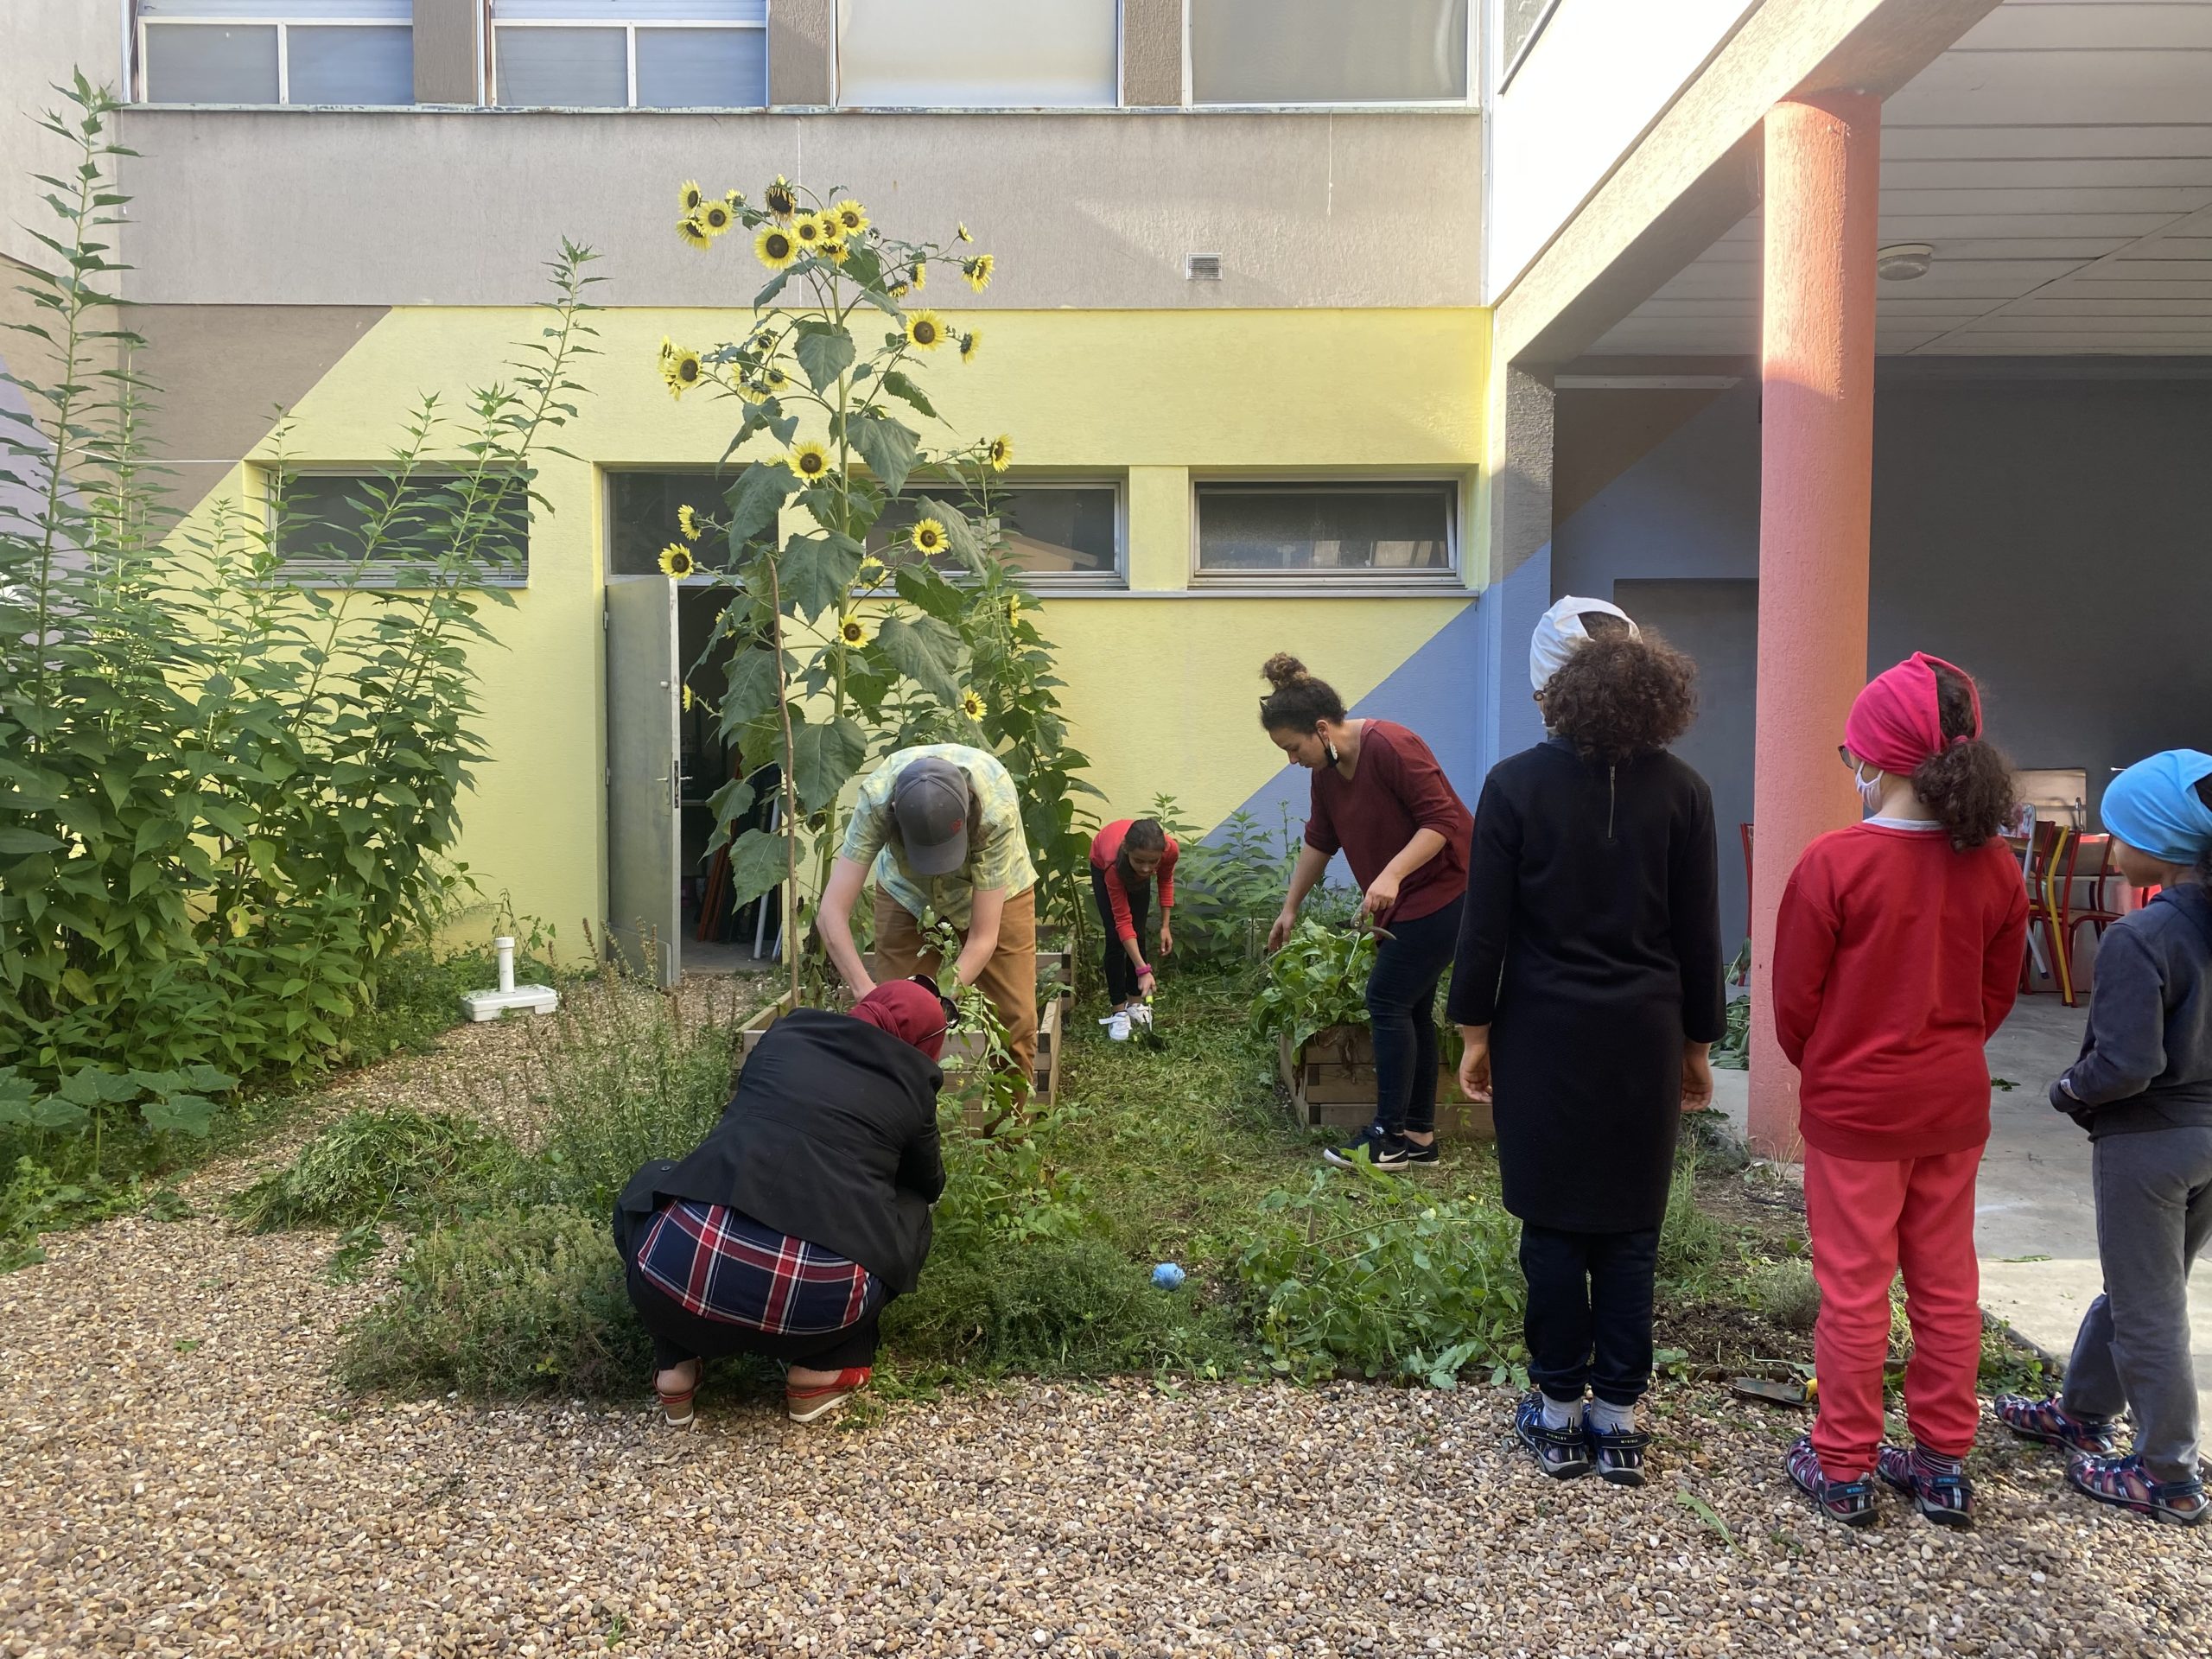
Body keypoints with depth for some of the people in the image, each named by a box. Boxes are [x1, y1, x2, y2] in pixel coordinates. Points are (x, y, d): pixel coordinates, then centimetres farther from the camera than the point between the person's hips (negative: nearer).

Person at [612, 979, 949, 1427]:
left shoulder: (786, 1033, 22)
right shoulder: (912, 1083, 17)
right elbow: (930, 1186, 35)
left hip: (681, 1264, 2)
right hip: (818, 1294, -2)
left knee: (650, 1187, 35)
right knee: (910, 1212, 28)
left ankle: (676, 1369, 24)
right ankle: (819, 1374, 19)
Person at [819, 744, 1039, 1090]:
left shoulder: (996, 808, -40)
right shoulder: (876, 798, -37)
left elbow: (982, 937, -33)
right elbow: (833, 912, -36)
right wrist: (867, 993, -46)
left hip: (995, 889, -1)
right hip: (907, 890, 1)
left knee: (1015, 1020, -6)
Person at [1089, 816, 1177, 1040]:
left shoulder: (1170, 849, -39)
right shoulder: (1115, 863, -46)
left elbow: (1166, 879, -12)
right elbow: (1122, 921, -37)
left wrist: (1165, 925, -13)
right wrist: (1143, 970, -42)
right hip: (1103, 864, -3)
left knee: (1138, 934, 0)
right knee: (1115, 938, -11)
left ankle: (1135, 1004, 13)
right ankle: (1119, 1012, -3)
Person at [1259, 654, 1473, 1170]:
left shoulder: (1389, 746, -22)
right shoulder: (1327, 771, 5)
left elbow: (1441, 819, -25)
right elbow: (1319, 842, 17)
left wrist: (1391, 875, -34)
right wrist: (1290, 909, 20)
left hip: (1441, 890, -9)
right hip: (1405, 900, 9)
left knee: (1388, 1002, -8)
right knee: (1411, 1009, 10)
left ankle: (1389, 1137, 0)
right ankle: (1418, 1134, 18)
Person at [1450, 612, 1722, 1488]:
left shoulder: (1516, 784, -9)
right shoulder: (1682, 792, -3)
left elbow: (1485, 925, -7)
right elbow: (1698, 934, 2)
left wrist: (1475, 1031, 4)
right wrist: (1696, 1045, 13)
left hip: (1544, 1036, -2)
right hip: (1645, 1040, 2)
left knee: (1554, 1227, 8)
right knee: (1631, 1229, 11)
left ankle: (1560, 1412, 18)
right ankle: (1618, 1415, 19)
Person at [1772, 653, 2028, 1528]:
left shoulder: (1834, 862, -19)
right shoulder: (1995, 867, -5)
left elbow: (1794, 998, -11)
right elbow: (1997, 995, 6)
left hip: (1853, 1105, -4)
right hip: (1954, 1104, 5)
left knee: (1854, 1286, 6)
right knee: (1947, 1284, 15)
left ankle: (1845, 1467, 19)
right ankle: (1943, 1464, 27)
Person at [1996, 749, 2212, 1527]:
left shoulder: (2138, 938, -24)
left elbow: (2126, 1065, -26)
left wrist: (2069, 1091, -7)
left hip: (2147, 1143, -8)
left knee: (2147, 1310, 8)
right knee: (2134, 1285, 22)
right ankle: (2084, 1413, 40)